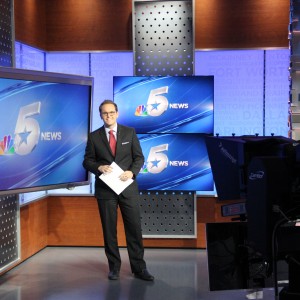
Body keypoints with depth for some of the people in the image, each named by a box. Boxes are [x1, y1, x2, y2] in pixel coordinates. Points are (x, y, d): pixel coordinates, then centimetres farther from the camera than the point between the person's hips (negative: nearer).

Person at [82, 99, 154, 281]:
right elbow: (87, 161, 6)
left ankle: (139, 268, 9)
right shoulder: (94, 136, 4)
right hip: (105, 189, 0)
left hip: (128, 187, 0)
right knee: (109, 230, 6)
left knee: (135, 228, 0)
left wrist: (132, 171, -15)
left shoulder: (130, 132, 4)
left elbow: (139, 157, 4)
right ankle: (114, 267, 18)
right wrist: (99, 167, -15)